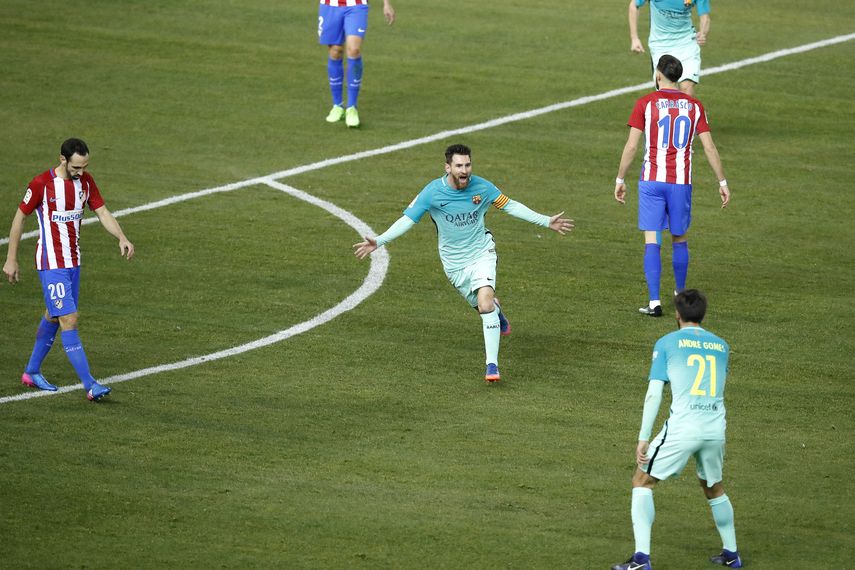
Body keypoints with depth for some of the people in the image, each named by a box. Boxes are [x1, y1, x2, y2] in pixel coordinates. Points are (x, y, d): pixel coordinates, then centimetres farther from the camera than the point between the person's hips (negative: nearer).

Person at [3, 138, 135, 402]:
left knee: (53, 318, 16)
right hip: (50, 264, -7)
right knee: (69, 320, -13)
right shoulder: (41, 184, -15)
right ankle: (89, 385, -17)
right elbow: (19, 218, -6)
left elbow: (103, 212, 3)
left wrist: (122, 238, -15)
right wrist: (11, 260, -4)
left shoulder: (85, 181, 2)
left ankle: (31, 372, 32)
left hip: (73, 261, 7)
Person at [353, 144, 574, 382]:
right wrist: (378, 241, -22)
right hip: (454, 263, 1)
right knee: (484, 307, 8)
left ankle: (492, 364, -18)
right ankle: (497, 310, 49)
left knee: (485, 302, -22)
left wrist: (546, 221, 3)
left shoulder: (481, 187, -10)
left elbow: (510, 206, 4)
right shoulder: (432, 192, -14)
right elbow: (407, 219, -11)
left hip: (481, 253, -1)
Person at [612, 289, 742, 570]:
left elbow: (654, 394, -5)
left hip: (681, 429, -4)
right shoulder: (721, 346, 14)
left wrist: (643, 438, -4)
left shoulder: (667, 343, 2)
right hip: (716, 429, 4)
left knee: (642, 481, 7)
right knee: (713, 487, 27)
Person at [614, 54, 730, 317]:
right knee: (680, 240, 18)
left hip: (652, 180, -2)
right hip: (682, 182, 2)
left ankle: (654, 302, -11)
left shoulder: (645, 103, -3)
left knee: (651, 242, -3)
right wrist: (722, 182, 9)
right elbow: (709, 148, 3)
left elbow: (631, 146, -5)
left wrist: (620, 180, 4)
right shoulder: (694, 106, 5)